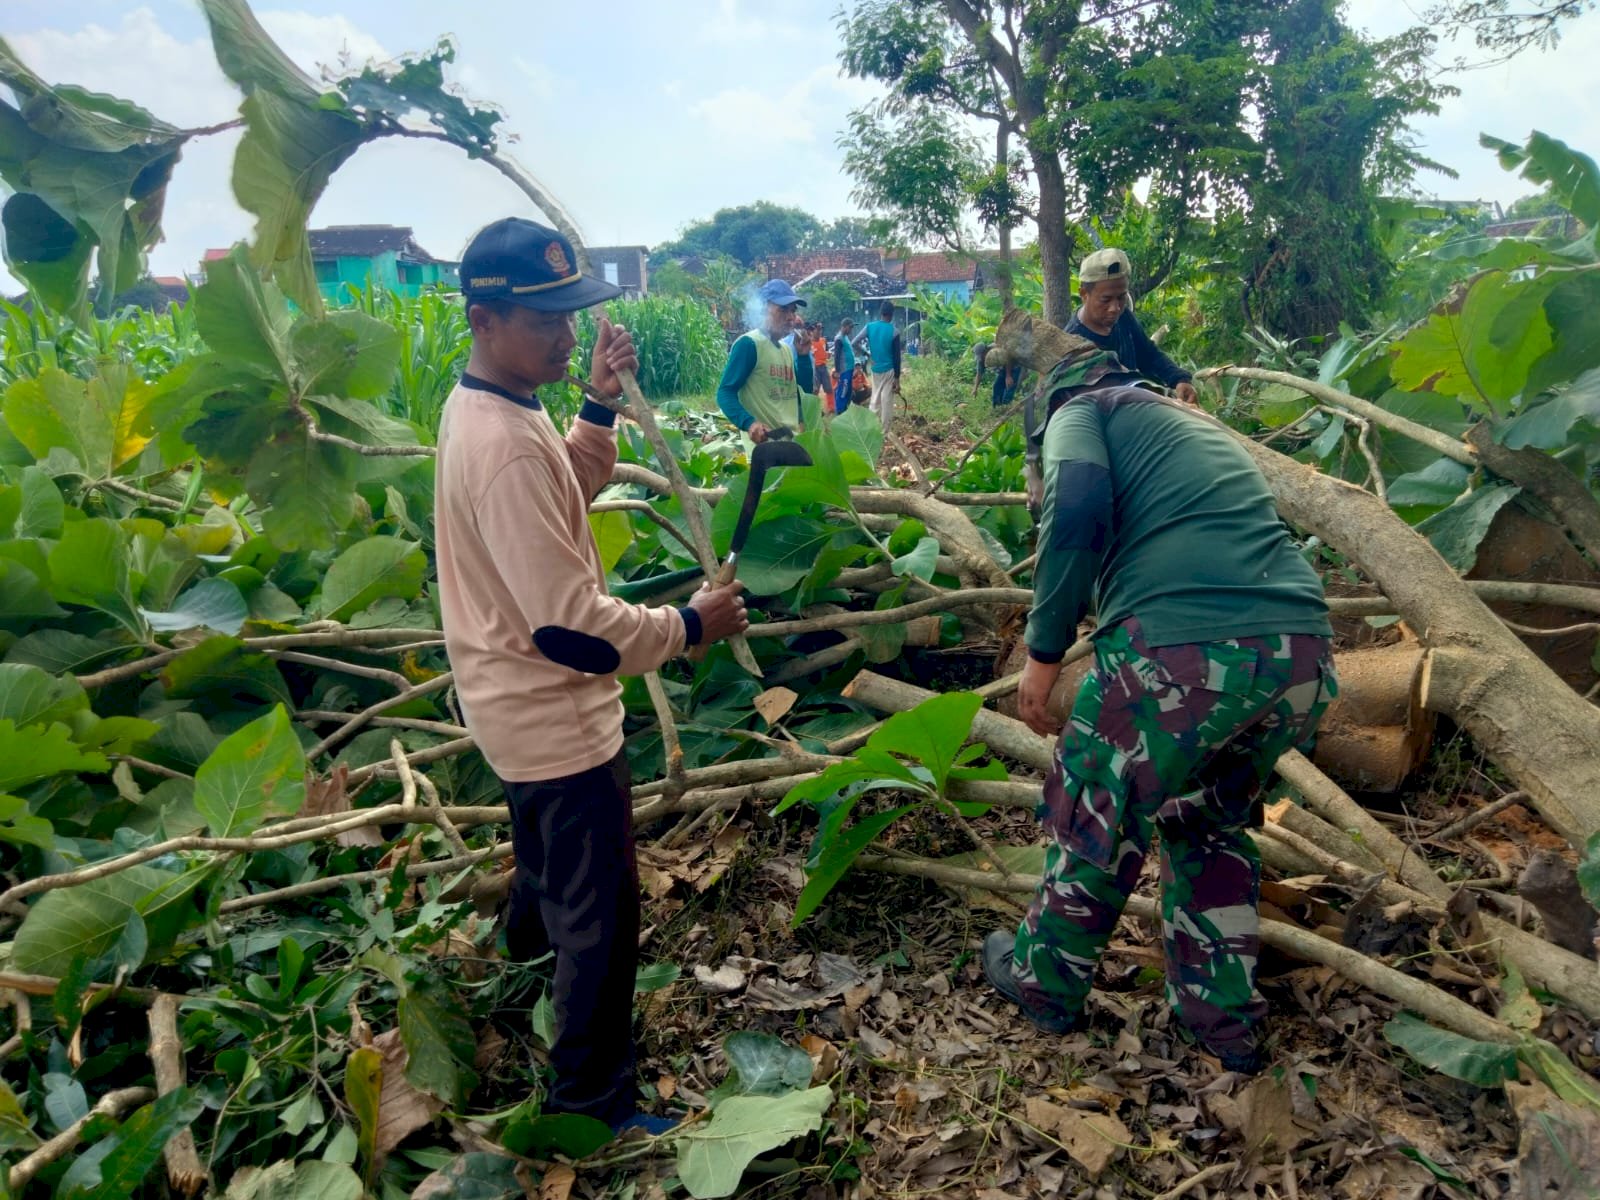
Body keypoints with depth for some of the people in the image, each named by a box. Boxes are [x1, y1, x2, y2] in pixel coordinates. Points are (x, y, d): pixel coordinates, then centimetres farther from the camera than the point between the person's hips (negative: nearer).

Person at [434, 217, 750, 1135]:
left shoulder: (480, 405, 1)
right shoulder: (508, 447, -31)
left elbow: (572, 489, 15)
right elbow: (569, 626, -31)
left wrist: (601, 405, 1)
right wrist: (689, 627, -20)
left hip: (520, 703, 11)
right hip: (558, 720, -10)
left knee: (545, 840, 36)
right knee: (600, 913, 4)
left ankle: (529, 936, 64)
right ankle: (591, 1095, 21)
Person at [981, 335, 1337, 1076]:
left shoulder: (1081, 409, 15)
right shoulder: (1200, 424, 35)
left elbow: (1078, 507, -8)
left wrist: (1044, 651, -3)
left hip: (1180, 646, -6)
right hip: (1301, 648, 7)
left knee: (1095, 818, 17)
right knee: (1214, 823, 29)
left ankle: (1046, 983, 37)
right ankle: (1224, 1016, 38)